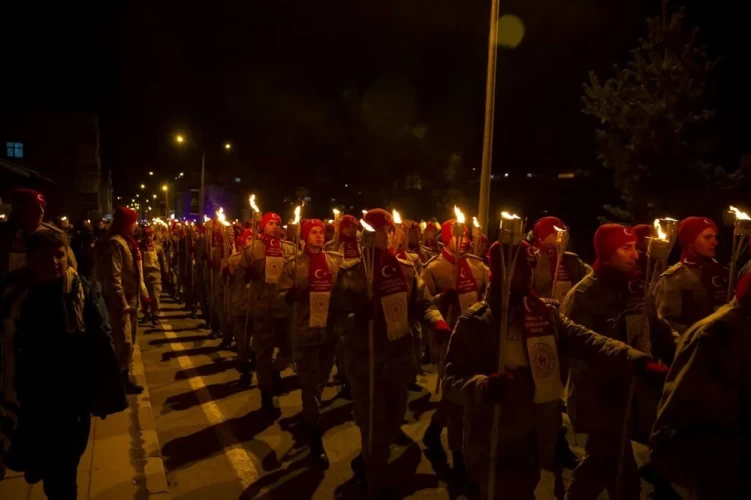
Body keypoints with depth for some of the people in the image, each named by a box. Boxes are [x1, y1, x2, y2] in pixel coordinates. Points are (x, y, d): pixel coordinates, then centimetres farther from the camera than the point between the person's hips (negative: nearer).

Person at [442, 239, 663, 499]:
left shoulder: (546, 312, 2)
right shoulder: (475, 321, -13)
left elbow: (586, 341, -10)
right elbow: (452, 377, -17)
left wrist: (637, 360, -24)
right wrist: (483, 386, -36)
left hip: (537, 437, 5)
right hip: (493, 443, -5)